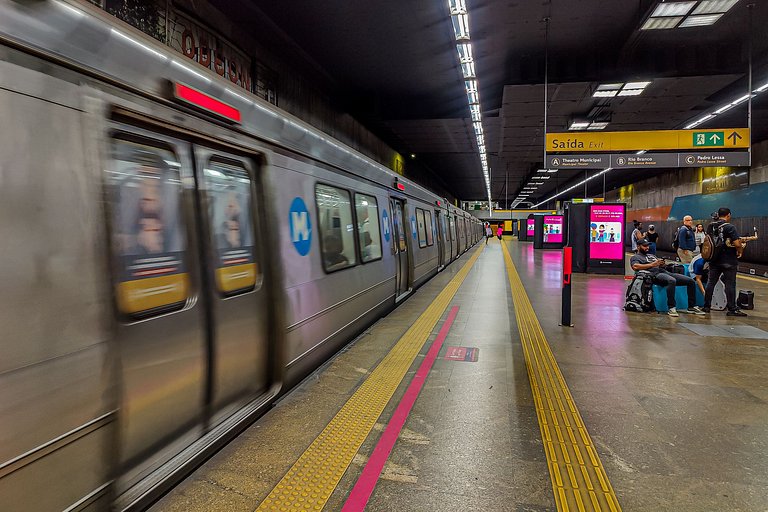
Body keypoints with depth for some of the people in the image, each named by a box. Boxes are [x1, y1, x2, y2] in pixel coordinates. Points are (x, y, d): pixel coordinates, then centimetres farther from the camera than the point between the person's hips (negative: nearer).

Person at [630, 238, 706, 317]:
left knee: (690, 281, -4)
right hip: (655, 275, -8)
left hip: (665, 272, 8)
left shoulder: (651, 255, 32)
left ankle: (692, 307, 2)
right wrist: (652, 264, -17)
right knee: (672, 281, -39)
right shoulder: (635, 257, 9)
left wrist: (662, 264, 0)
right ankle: (672, 308, -36)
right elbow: (635, 267, -13)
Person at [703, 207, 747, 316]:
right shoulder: (730, 227, -14)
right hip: (728, 261, -6)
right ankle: (732, 309, 2)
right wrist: (740, 251, -1)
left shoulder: (710, 226, 6)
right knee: (730, 284, -1)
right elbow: (737, 244, -22)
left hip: (714, 260, 6)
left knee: (711, 282, 11)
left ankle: (706, 306, 14)